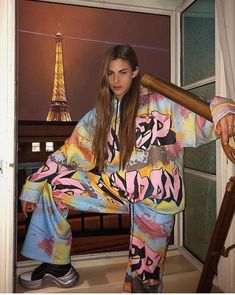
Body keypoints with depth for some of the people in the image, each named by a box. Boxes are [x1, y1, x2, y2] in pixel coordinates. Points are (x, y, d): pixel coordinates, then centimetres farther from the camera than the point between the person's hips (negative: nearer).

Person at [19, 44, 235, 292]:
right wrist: (32, 186, 5)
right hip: (118, 188, 4)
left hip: (156, 196, -3)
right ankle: (59, 265, 8)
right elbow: (69, 153, 7)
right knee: (53, 184, -4)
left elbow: (200, 120, -15)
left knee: (144, 276, -1)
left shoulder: (159, 104, -3)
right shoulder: (99, 114, 9)